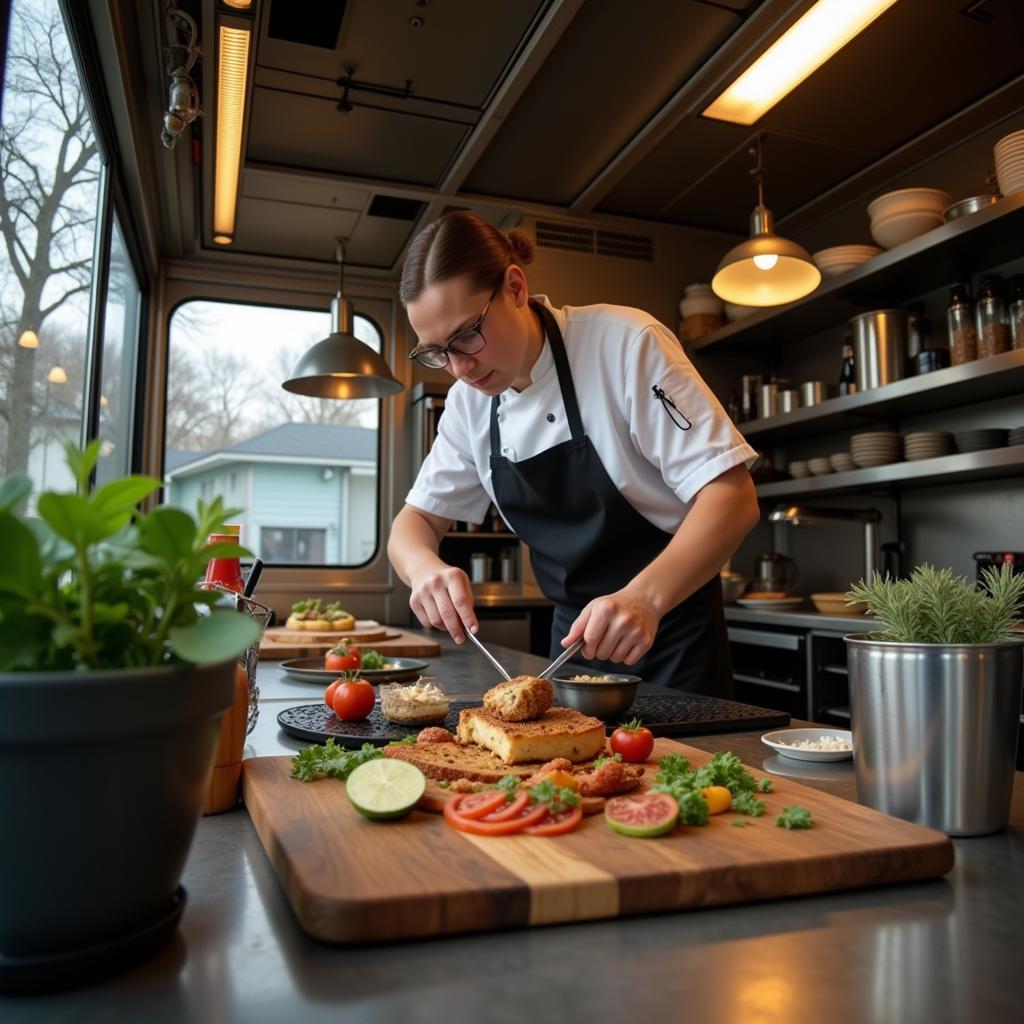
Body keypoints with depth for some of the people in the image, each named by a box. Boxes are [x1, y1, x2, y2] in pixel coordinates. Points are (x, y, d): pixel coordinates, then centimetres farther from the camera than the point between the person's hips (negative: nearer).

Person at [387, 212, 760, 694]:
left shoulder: (625, 345, -21)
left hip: (668, 636, -5)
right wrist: (425, 567, -21)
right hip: (575, 638, 6)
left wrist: (645, 598, -39)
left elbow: (732, 496, -23)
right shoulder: (469, 401, -3)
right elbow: (417, 520, 3)